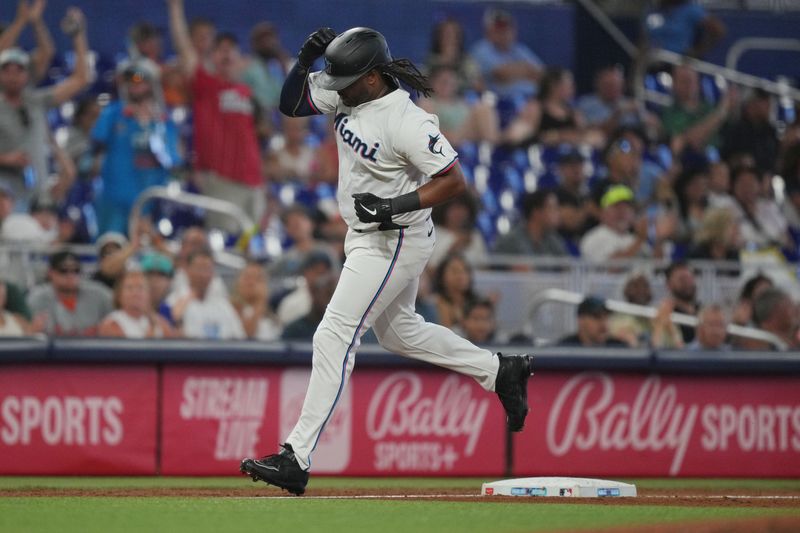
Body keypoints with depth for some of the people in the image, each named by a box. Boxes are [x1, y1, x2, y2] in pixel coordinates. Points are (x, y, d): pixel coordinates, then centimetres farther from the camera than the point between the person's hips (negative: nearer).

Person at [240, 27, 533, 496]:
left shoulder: (407, 122, -26)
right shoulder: (345, 95, -2)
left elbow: (454, 181, -24)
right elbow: (291, 103, 3)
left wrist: (397, 206, -31)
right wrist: (306, 60, -14)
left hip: (395, 242, -10)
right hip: (368, 239, 10)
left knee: (334, 337, -13)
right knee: (398, 331, 24)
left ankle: (297, 459, -14)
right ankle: (501, 372, 36)